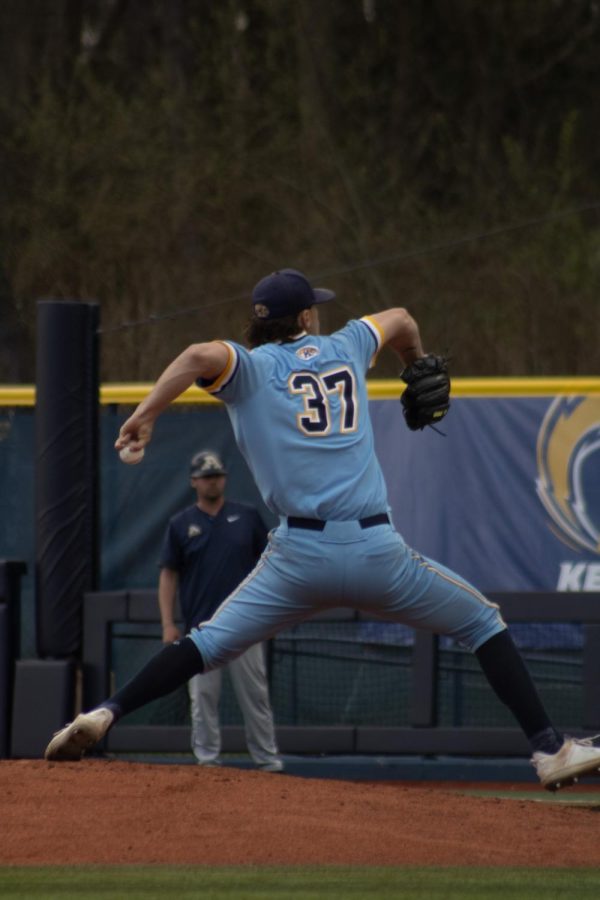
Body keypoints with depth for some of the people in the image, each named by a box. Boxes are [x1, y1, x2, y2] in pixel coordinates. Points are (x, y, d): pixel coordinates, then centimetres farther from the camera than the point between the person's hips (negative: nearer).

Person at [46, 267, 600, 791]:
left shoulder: (249, 367, 6)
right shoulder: (344, 347, 16)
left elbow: (201, 356, -18)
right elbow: (400, 320, 37)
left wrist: (146, 415, -16)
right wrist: (419, 370, 56)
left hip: (299, 554, -1)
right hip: (378, 550, 1)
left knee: (211, 643, 13)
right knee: (483, 624, 18)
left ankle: (105, 715, -5)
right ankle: (550, 750, 8)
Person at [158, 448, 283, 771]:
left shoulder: (247, 517, 7)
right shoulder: (180, 524, 5)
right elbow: (169, 574, 5)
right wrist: (168, 624, -4)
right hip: (201, 628, 0)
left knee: (255, 694, 0)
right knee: (203, 698, 0)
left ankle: (268, 759, 4)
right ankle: (207, 760, 5)